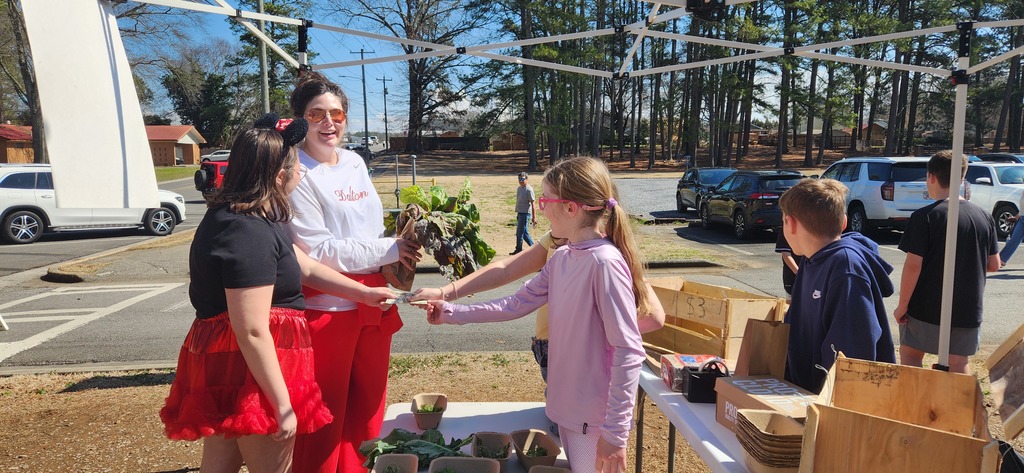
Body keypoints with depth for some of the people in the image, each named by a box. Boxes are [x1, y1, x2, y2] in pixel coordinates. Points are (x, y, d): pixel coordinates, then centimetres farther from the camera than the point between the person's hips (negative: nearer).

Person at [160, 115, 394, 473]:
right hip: (250, 368, -10)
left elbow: (305, 268, 18)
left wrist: (364, 293, 22)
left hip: (221, 363, 10)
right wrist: (283, 405, -21)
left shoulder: (231, 217, 11)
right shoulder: (250, 233, -23)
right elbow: (252, 332, -26)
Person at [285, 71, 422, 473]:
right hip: (326, 306, -7)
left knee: (367, 407, 18)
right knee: (325, 415, 7)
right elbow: (317, 251, -18)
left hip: (373, 301, 7)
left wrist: (403, 246, 1)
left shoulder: (355, 163, 9)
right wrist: (388, 250, -14)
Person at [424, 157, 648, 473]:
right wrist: (451, 312, 8)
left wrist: (616, 432, -21)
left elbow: (629, 352, -23)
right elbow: (516, 305, 11)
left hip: (595, 419, -8)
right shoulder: (561, 258, 3)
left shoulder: (605, 262, -22)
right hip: (566, 407, 8)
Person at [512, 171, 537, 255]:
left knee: (520, 232, -4)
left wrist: (534, 217, -18)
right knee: (524, 233, 13)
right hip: (520, 213, 9)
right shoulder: (519, 188, 12)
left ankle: (518, 249, 7)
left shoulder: (529, 189, -14)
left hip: (526, 213, -9)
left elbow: (532, 204, -16)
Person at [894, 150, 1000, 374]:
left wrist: (902, 305, -10)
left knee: (910, 356, 13)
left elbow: (913, 265, -17)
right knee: (958, 365, 12)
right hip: (968, 311, 4)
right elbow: (994, 265, 9)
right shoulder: (984, 217, 2)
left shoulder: (924, 216, -14)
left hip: (926, 308, -4)